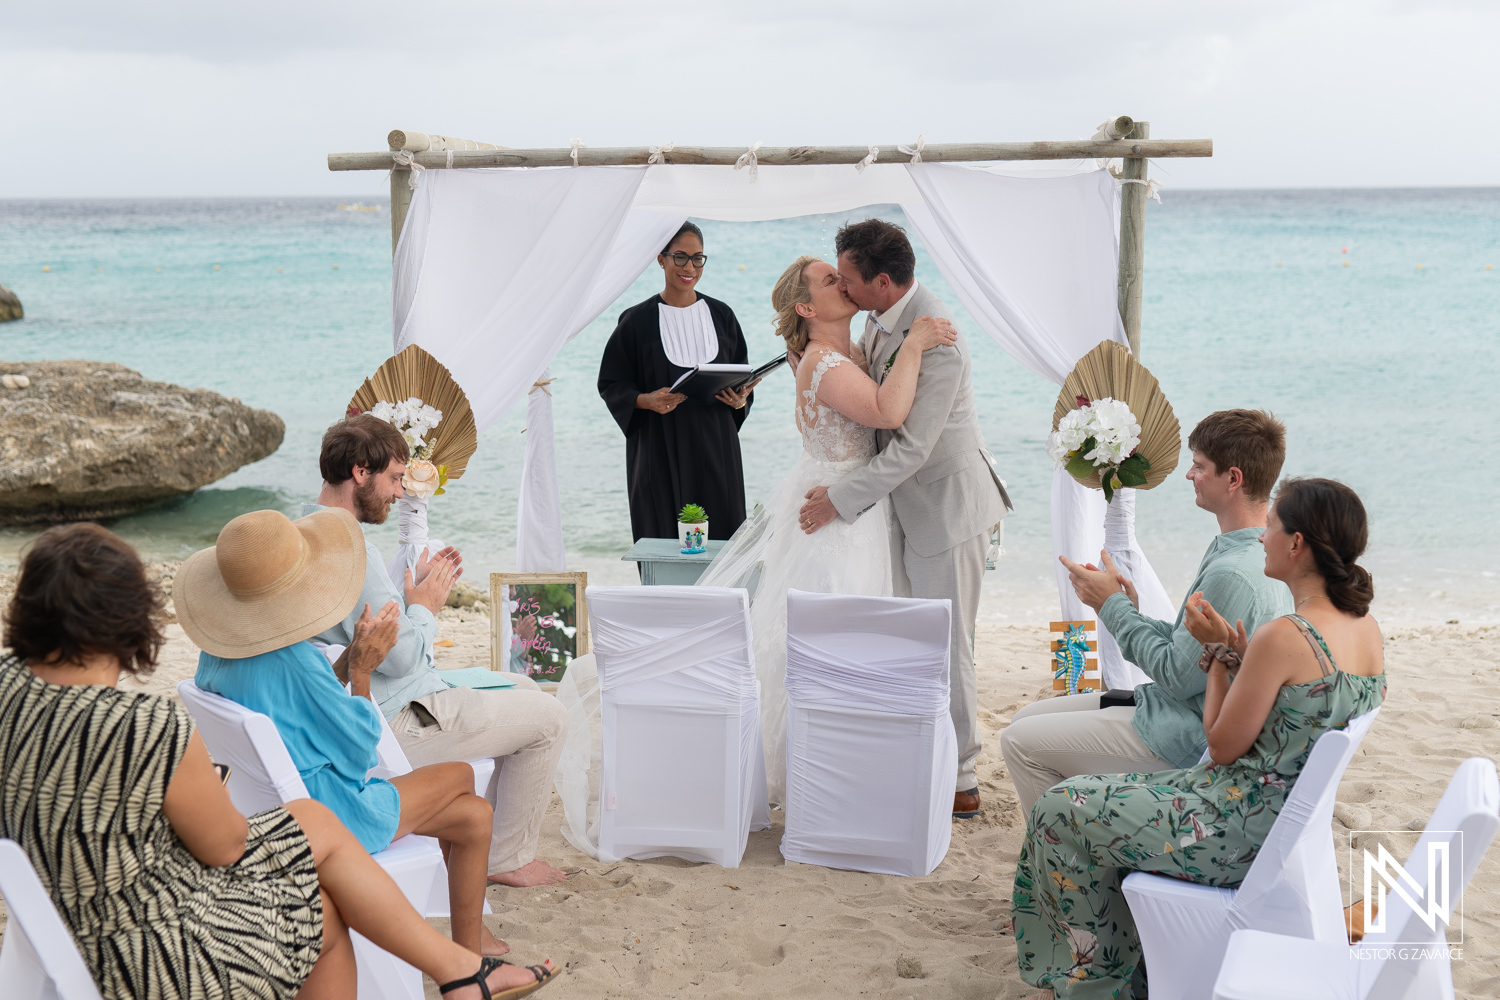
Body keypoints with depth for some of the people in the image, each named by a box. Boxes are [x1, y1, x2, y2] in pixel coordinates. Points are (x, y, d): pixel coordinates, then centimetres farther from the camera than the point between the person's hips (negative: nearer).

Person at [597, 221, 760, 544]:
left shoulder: (721, 315, 8)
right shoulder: (637, 320, -1)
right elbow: (612, 384, 1)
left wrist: (740, 400, -8)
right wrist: (646, 400, -18)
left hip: (715, 446, 3)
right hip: (659, 451, -3)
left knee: (721, 533, 0)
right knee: (664, 539, -3)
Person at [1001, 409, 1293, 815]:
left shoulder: (1232, 574, -26)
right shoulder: (1257, 553, 7)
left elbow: (1178, 677, -22)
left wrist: (1113, 606, -13)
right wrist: (1133, 613, 2)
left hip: (1186, 740, -11)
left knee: (1021, 742, -10)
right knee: (1026, 718, 14)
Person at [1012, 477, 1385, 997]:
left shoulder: (1284, 636, -26)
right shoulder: (1366, 627, 1)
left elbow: (1224, 747, -16)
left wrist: (1219, 651, -5)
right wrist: (1240, 652, 3)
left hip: (1245, 833, -9)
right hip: (1302, 816, 10)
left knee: (1061, 811, 6)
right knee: (1105, 800, 25)